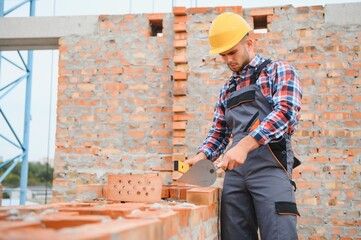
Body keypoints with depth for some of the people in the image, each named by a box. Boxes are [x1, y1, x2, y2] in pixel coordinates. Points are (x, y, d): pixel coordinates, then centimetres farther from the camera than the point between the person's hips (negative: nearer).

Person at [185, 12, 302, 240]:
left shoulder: (279, 70, 5)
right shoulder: (227, 90, 24)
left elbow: (286, 112, -12)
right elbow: (218, 133, 25)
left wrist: (243, 145, -22)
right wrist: (200, 157, 3)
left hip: (269, 167, -5)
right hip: (234, 171, 6)